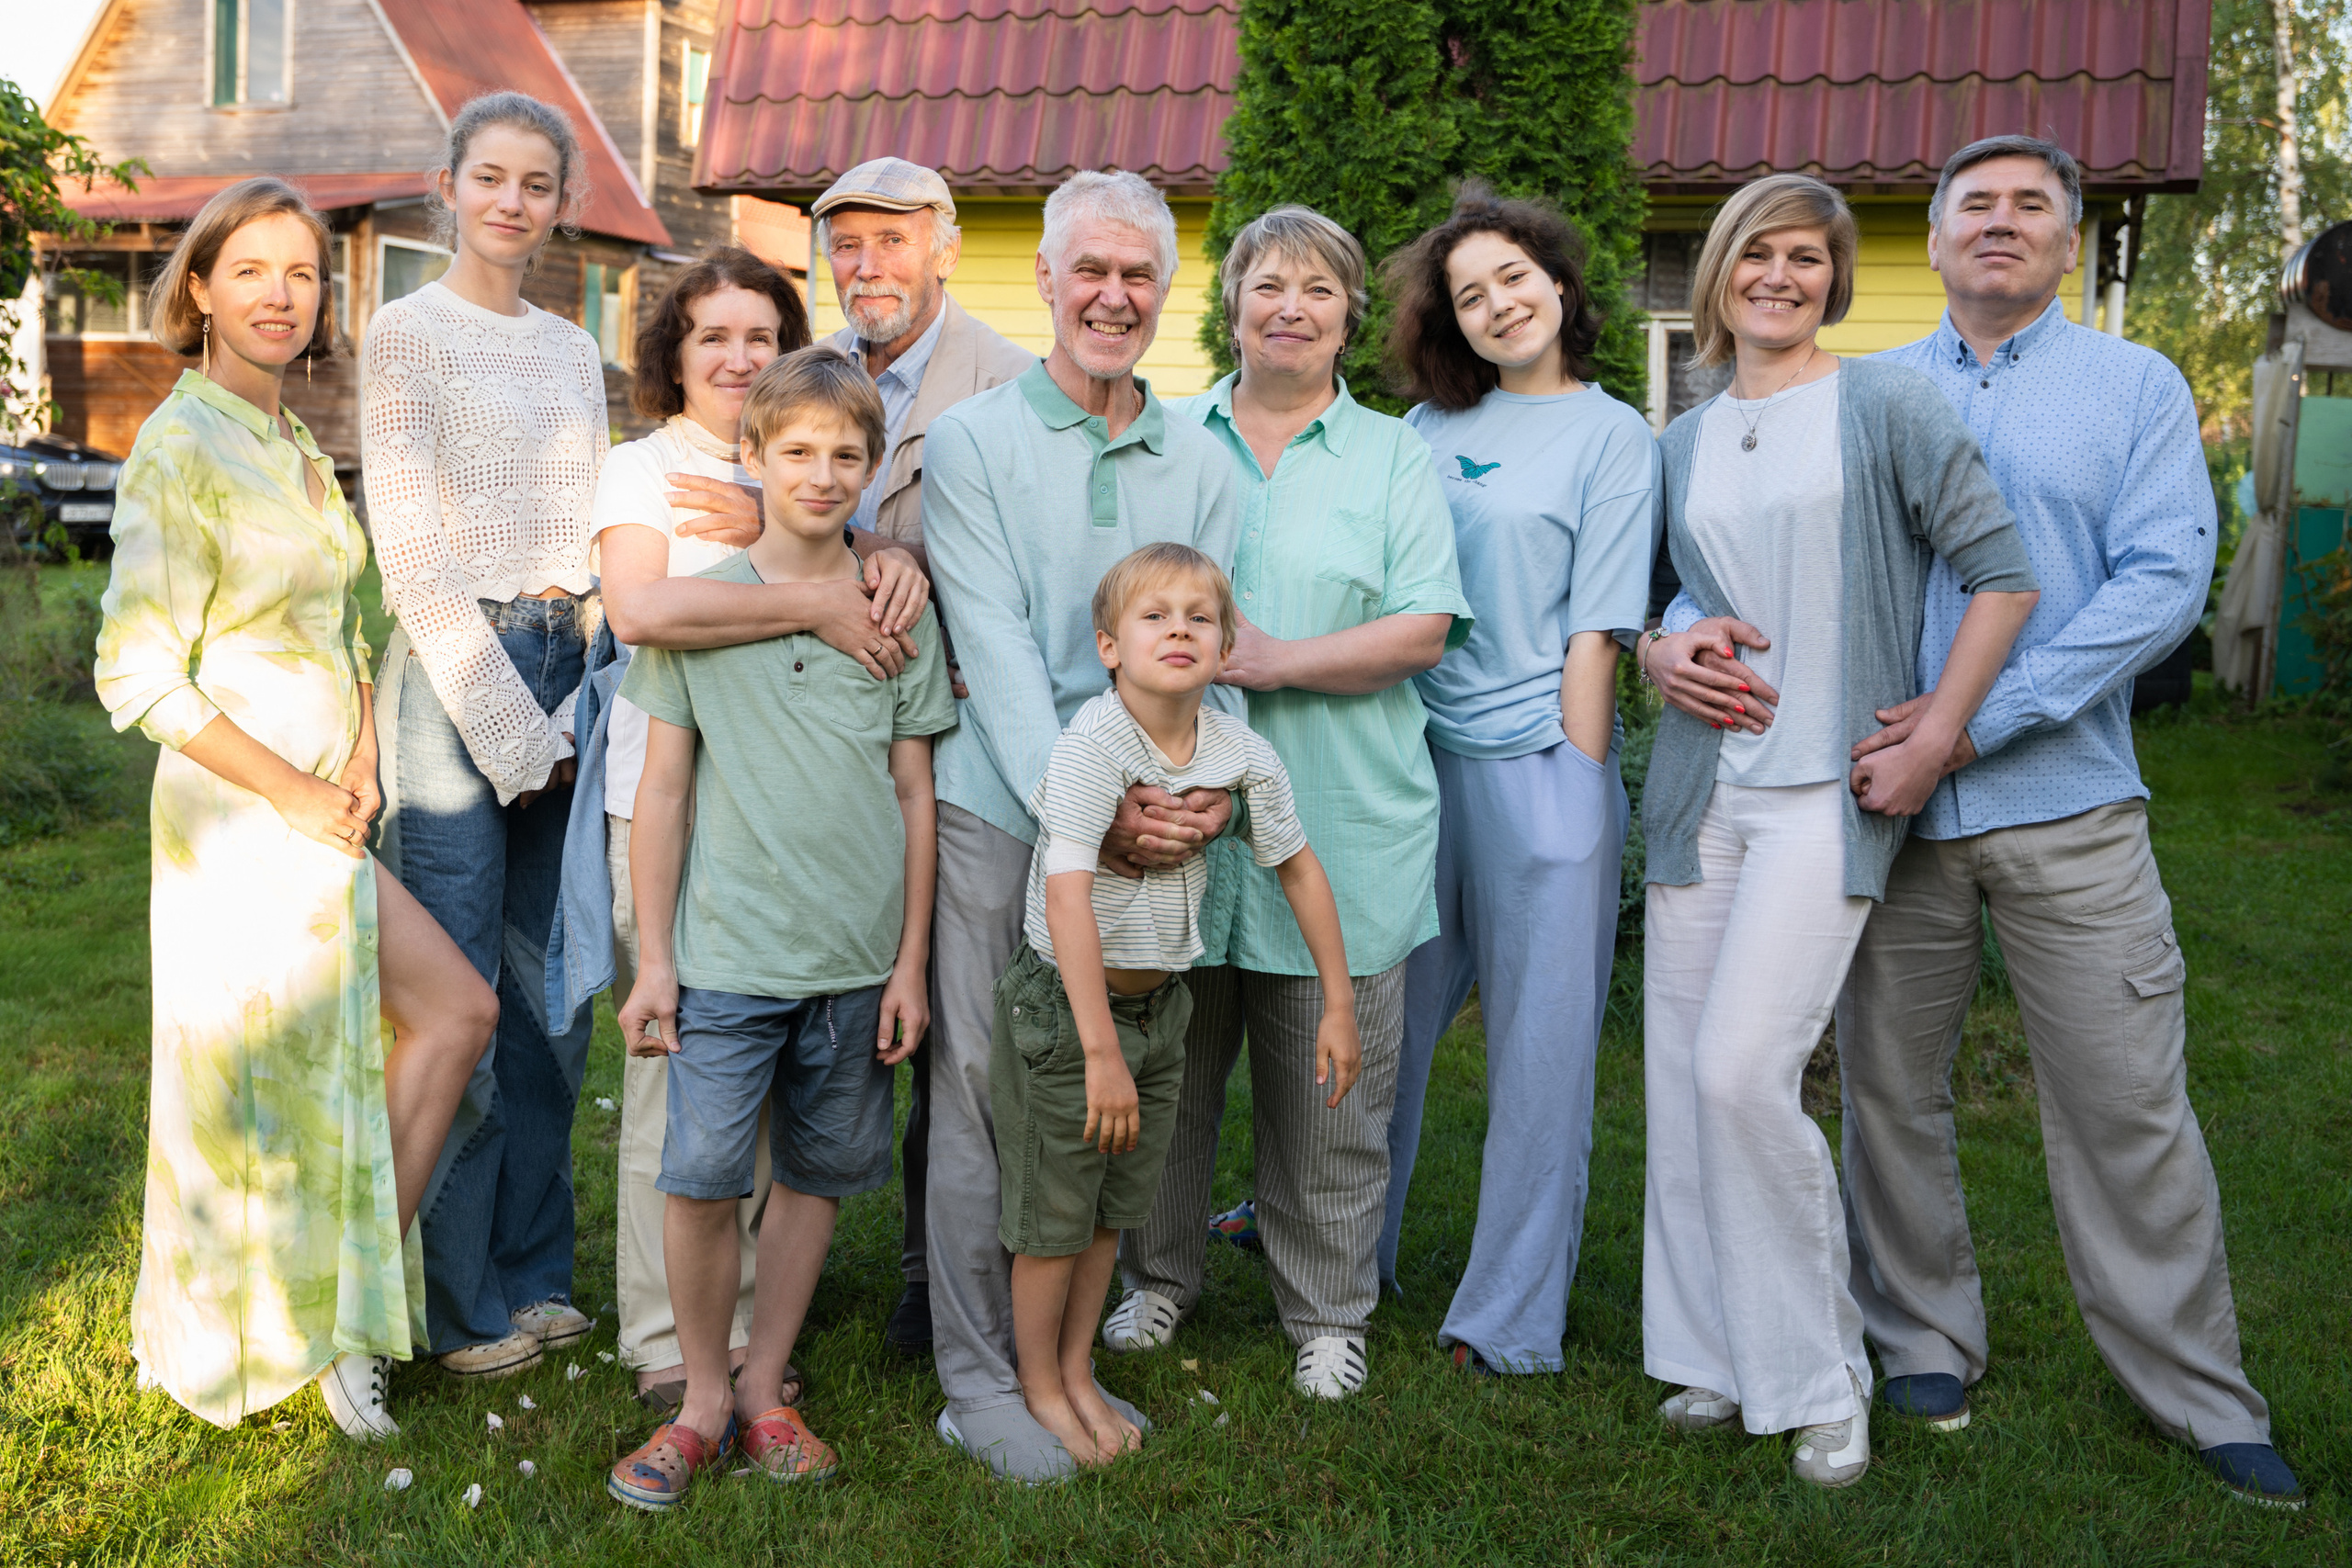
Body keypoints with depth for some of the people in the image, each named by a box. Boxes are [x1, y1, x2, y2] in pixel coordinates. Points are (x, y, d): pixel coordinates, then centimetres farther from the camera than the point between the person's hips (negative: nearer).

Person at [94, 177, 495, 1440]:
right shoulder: (179, 450, -12)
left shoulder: (303, 456, 13)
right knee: (456, 1009, -4)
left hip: (321, 813, 8)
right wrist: (298, 793, -15)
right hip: (242, 814, -8)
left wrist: (359, 762, 2)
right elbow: (137, 674, -16)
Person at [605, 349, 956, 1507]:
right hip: (729, 954, -2)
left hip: (857, 960, 2)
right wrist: (653, 958, 0)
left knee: (820, 1174, 10)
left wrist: (910, 962, 5)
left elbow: (914, 793, 6)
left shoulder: (900, 611, 4)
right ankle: (703, 1399, 14)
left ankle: (765, 1386, 26)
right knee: (701, 1178, -6)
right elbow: (663, 788, 2)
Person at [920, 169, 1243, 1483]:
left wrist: (1210, 787, -11)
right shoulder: (971, 441, -1)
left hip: (1149, 828, 4)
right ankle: (977, 1375, 14)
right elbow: (996, 650, -10)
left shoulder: (1201, 463, 12)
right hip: (1001, 809, -3)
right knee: (984, 1089, 1)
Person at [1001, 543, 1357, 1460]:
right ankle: (1040, 1387, 28)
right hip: (1063, 1002, -5)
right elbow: (1067, 899, -31)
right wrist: (1101, 1052, -35)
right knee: (1053, 1215, 6)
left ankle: (1077, 1372, 36)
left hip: (1161, 1003, 5)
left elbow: (1299, 868, 6)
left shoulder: (1243, 753, -7)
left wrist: (1338, 1006, 6)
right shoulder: (1093, 745, -24)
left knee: (1115, 1208, 17)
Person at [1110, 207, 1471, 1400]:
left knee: (1329, 1083, 5)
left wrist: (1275, 661, -14)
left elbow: (1424, 630, -3)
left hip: (1338, 822, -1)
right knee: (1165, 1061, 10)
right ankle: (1159, 1277, 30)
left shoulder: (1395, 458, 8)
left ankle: (1327, 1313, 21)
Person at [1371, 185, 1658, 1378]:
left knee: (1540, 1044, 3)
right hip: (1416, 755, 4)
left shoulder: (1612, 435, 1)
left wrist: (1576, 782, -8)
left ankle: (1510, 1320, 15)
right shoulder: (1429, 427, 12)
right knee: (1384, 1020, 14)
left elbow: (1595, 628, -4)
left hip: (1537, 765, -4)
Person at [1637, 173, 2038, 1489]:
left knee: (1744, 1071, -15)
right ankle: (1718, 1356, 23)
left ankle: (1820, 1379, 4)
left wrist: (1935, 744, -8)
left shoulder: (1885, 404, -1)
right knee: (1682, 1074, 6)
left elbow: (2004, 571, -4)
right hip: (1700, 787, 5)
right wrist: (1661, 654, -1)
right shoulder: (1683, 442, 14)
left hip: (1831, 793, -5)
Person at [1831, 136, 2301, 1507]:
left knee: (2129, 1106, 1)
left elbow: (2165, 580, -8)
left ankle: (2201, 1395, 15)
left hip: (2064, 800, -2)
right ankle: (1926, 1342, 28)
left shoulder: (2138, 386, 4)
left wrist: (1978, 721, -17)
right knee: (1892, 1088, 10)